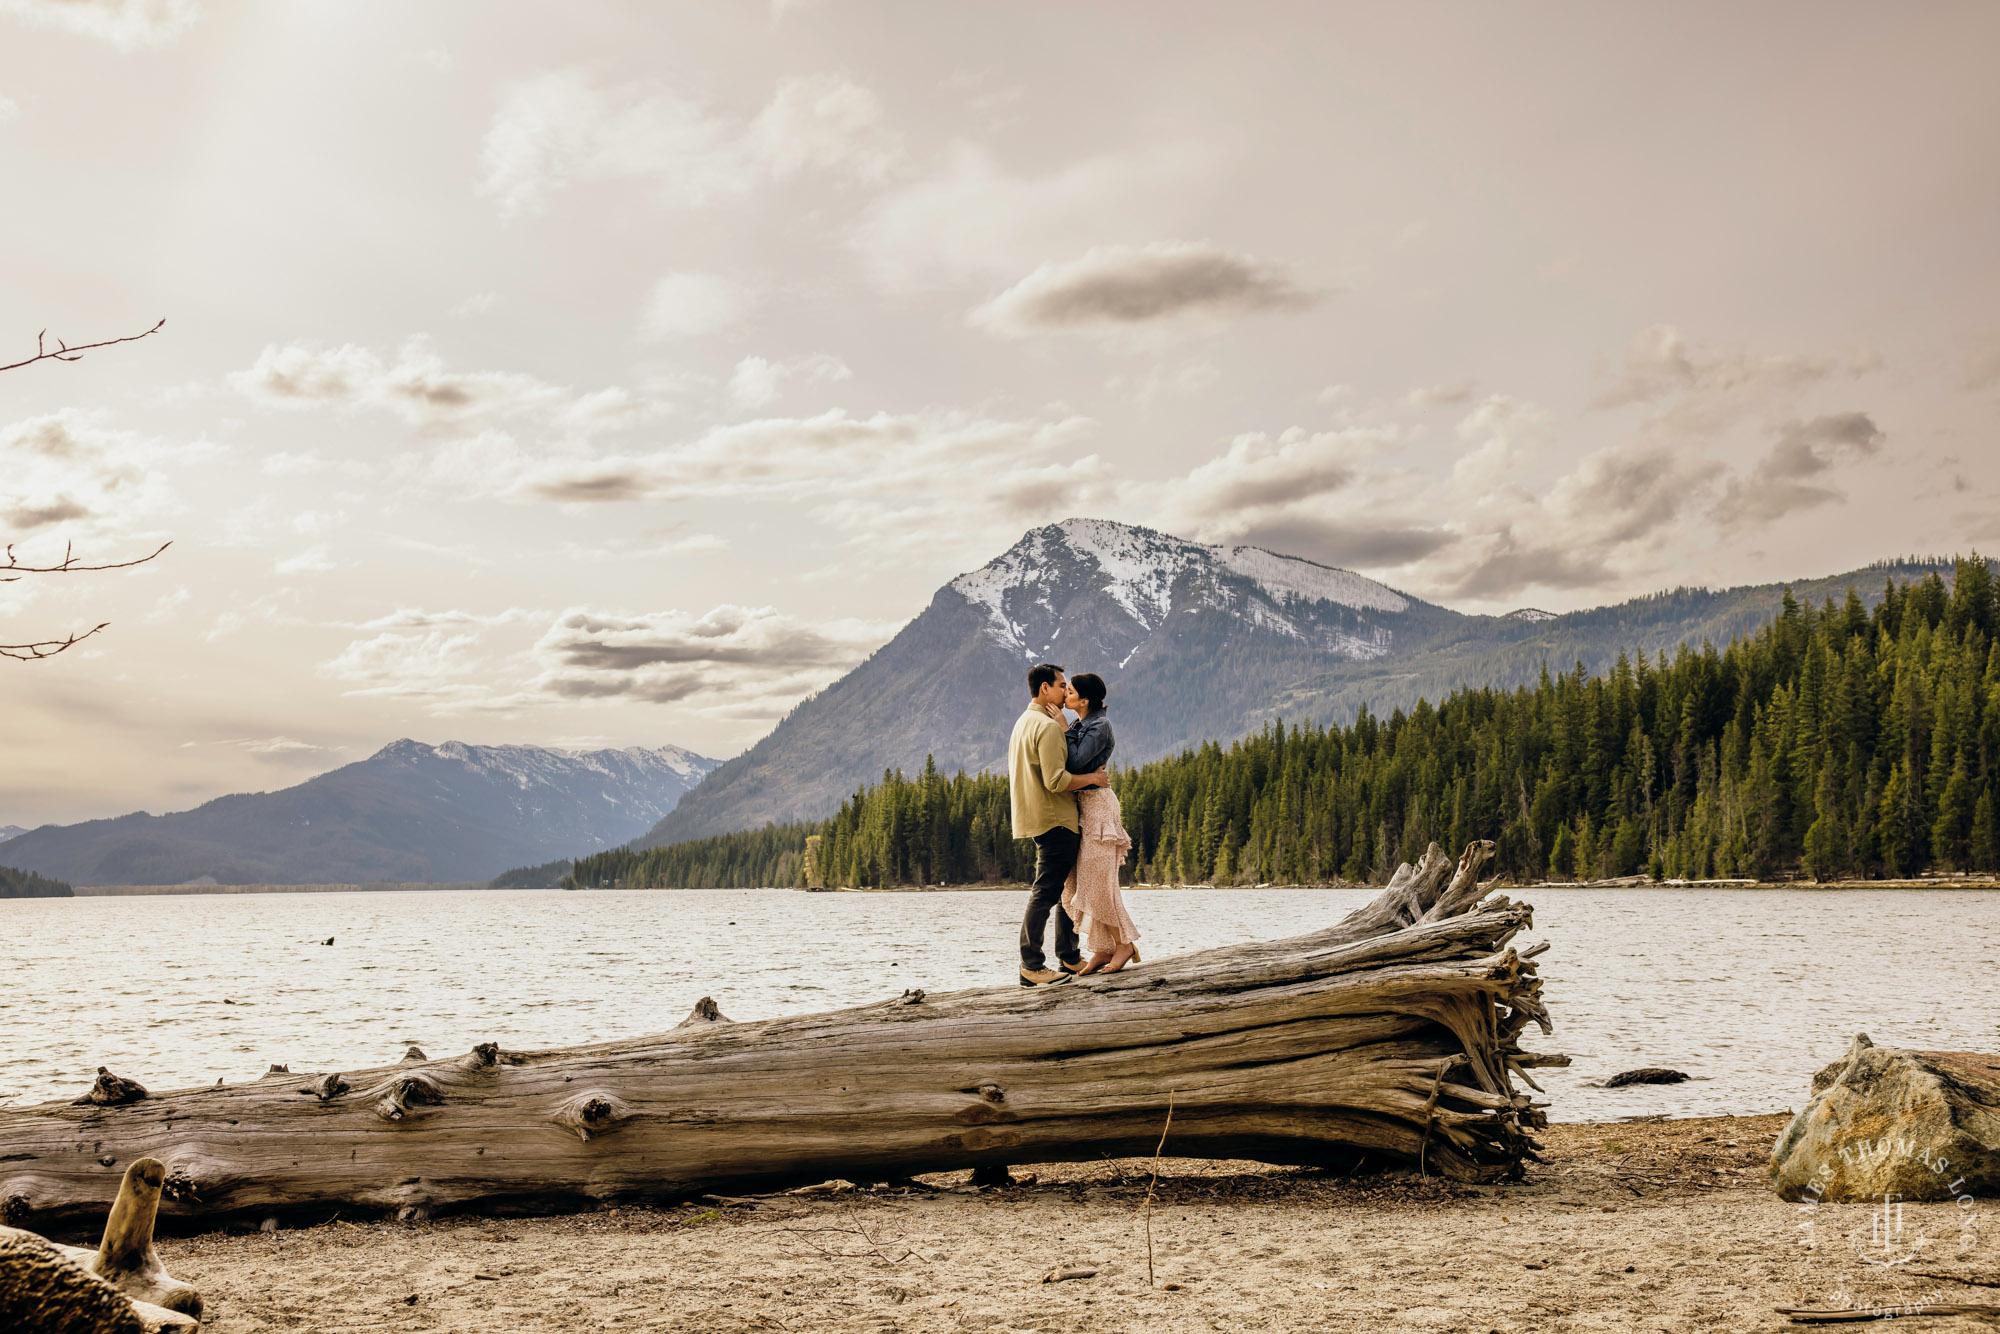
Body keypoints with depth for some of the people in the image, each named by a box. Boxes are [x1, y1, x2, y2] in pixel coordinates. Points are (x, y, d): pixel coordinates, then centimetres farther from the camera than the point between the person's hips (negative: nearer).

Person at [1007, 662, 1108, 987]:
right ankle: (1031, 967, -7)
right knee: (1045, 893, -8)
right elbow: (1057, 780, -23)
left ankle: (1069, 957, 22)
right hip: (1055, 820, -11)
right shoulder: (1048, 726, -15)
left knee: (1068, 889, 17)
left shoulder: (1024, 723, 17)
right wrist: (1091, 778, -9)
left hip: (1040, 820, 11)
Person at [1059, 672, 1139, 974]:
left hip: (1097, 804, -9)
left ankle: (1124, 944, 4)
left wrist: (1063, 730, -14)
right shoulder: (1079, 726, 14)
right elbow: (1071, 764, 13)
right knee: (1077, 882, 6)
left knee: (1097, 881, -8)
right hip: (1080, 806, 9)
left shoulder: (1100, 726, -11)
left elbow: (1076, 762, -21)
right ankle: (1103, 949, 10)